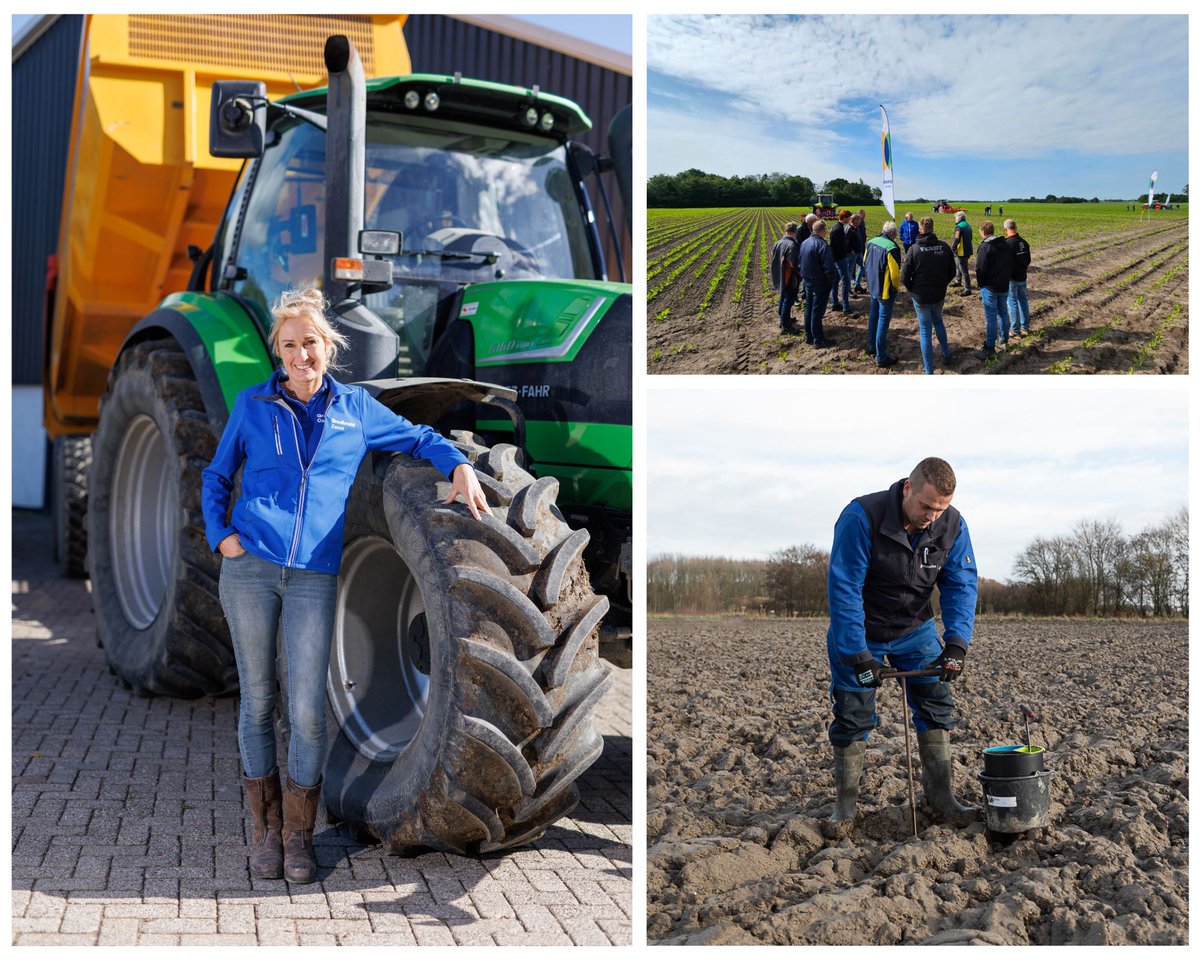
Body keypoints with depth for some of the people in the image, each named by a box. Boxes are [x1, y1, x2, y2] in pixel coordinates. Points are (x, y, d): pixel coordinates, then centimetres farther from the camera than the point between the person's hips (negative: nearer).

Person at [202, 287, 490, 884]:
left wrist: (459, 466, 5)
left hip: (314, 577, 0)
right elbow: (216, 476, 19)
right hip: (249, 567, 0)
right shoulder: (253, 405, 10)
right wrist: (219, 533, 3)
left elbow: (417, 437, 23)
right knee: (257, 701, 4)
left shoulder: (355, 408, 12)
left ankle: (299, 836, 8)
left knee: (307, 710, -6)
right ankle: (265, 828, 16)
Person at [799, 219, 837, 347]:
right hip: (820, 283, -8)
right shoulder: (822, 245, -23)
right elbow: (828, 267, -24)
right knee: (817, 311, 0)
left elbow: (800, 263, 10)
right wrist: (831, 279, -8)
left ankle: (808, 336, 27)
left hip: (807, 281, 8)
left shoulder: (804, 243, 3)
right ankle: (818, 340, 8)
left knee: (808, 308, 18)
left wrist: (803, 275, 16)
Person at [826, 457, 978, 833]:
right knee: (853, 715, -3)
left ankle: (939, 794, 10)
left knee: (936, 702, -1)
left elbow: (961, 585, -15)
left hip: (915, 630, 4)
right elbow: (844, 589, -30)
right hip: (859, 632, -4)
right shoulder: (860, 517, -31)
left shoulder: (953, 526, -16)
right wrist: (858, 656, -32)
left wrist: (956, 643, -30)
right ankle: (846, 804, 9)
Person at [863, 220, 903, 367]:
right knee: (883, 321, 0)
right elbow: (895, 272, -23)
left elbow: (866, 263, 10)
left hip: (873, 287, 8)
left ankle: (871, 348, 37)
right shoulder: (891, 247, -24)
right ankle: (881, 357, 6)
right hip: (885, 289, -8)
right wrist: (896, 286, -4)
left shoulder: (871, 242, 0)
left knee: (873, 317, 22)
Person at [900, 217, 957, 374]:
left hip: (920, 296, -3)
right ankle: (946, 354, 39)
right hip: (939, 295, 3)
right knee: (938, 321, 30)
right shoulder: (944, 246, -9)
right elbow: (952, 272, 0)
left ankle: (929, 371, 9)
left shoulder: (914, 249, -16)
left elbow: (904, 277, -14)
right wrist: (941, 285, 14)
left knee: (925, 330, 6)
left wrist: (913, 290, 3)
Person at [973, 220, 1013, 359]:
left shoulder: (985, 246, -17)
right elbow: (1011, 265, 13)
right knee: (1003, 313, 19)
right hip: (1004, 286, 7)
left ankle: (989, 348, 1)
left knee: (990, 317, -3)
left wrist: (981, 284, -3)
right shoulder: (1005, 245, 8)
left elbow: (980, 269, -17)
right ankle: (1004, 341, 31)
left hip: (990, 287, -7)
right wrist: (1006, 279, 16)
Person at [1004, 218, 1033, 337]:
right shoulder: (1024, 242, 5)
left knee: (1012, 303, 1)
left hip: (1012, 278, -7)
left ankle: (1015, 330, 5)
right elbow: (1028, 260, 14)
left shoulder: (1007, 243, -21)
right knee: (1023, 301, 16)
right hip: (1023, 277, 7)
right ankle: (1025, 328, 24)